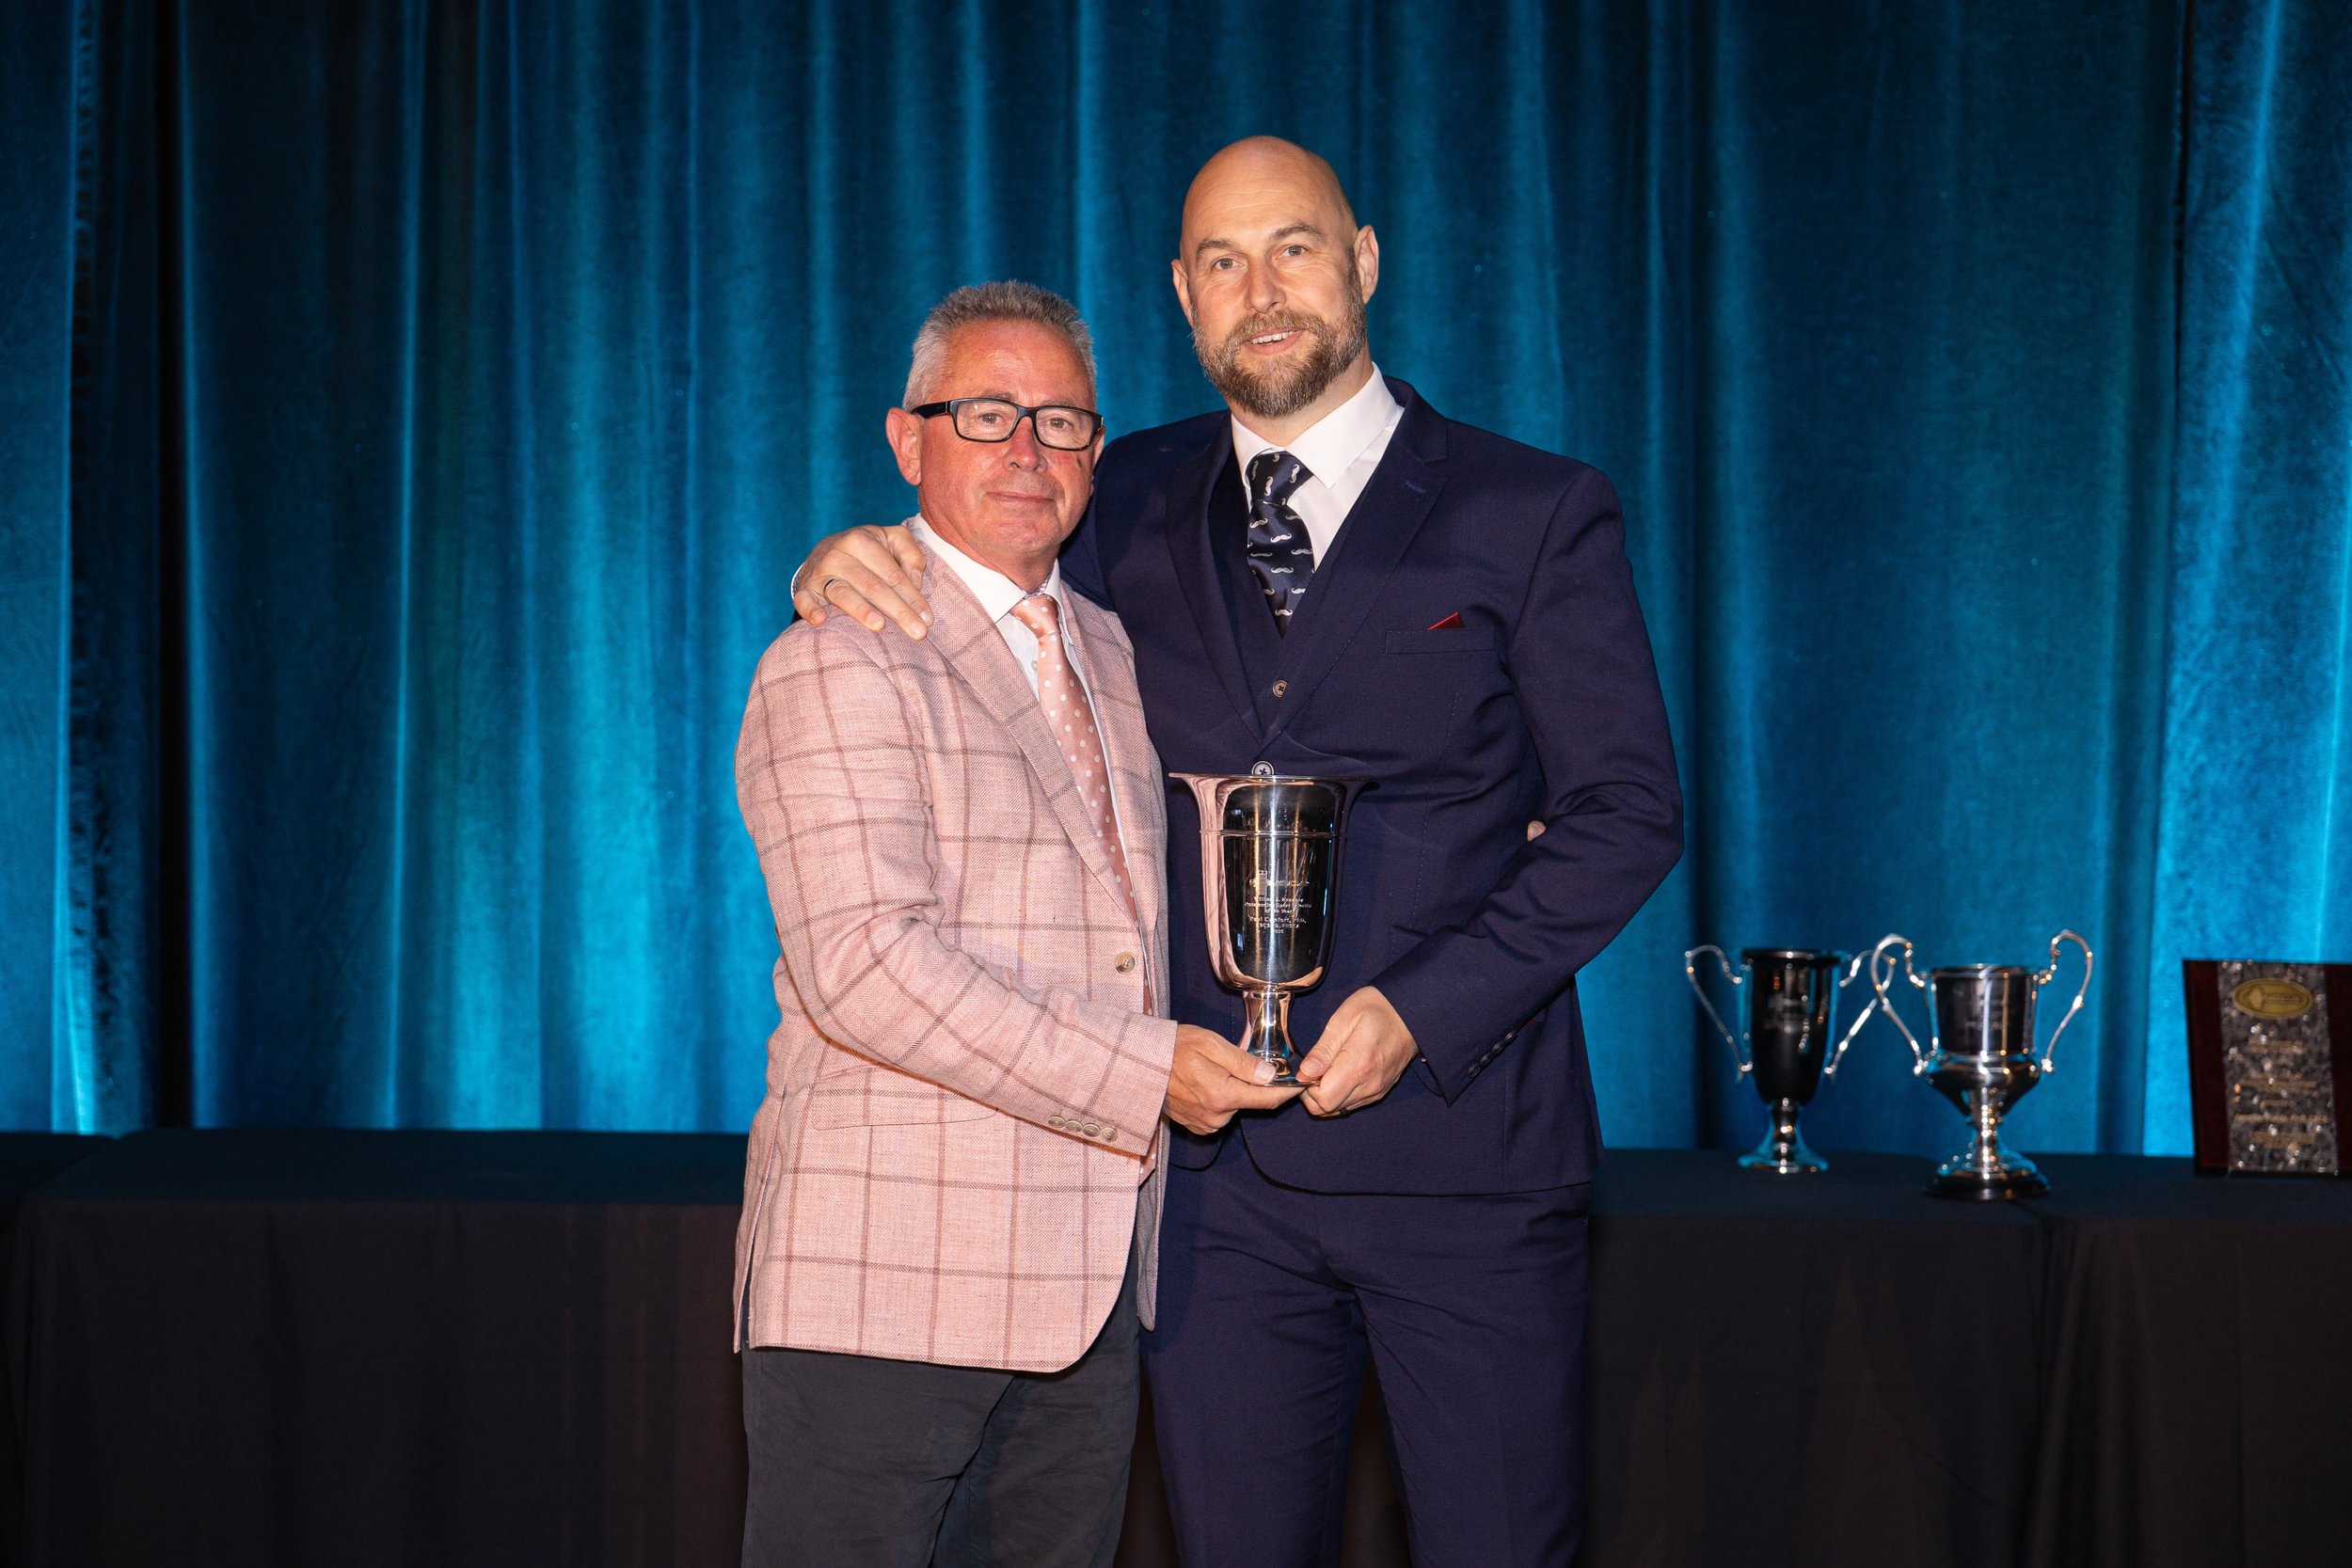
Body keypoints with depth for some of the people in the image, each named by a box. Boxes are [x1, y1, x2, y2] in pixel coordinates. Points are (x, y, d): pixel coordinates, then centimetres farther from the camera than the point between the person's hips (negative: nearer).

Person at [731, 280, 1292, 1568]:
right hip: (886, 1273, -7)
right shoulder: (839, 665, -7)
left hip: (1089, 1286, 7)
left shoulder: (1116, 656, 18)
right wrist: (1142, 1073, -19)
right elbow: (864, 961, -18)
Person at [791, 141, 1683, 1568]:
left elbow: (1628, 811, -2)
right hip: (1215, 1164, 3)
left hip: (1459, 1143, -3)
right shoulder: (1136, 504, 12)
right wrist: (855, 568, -3)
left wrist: (1417, 1008, -13)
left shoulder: (1536, 514, 2)